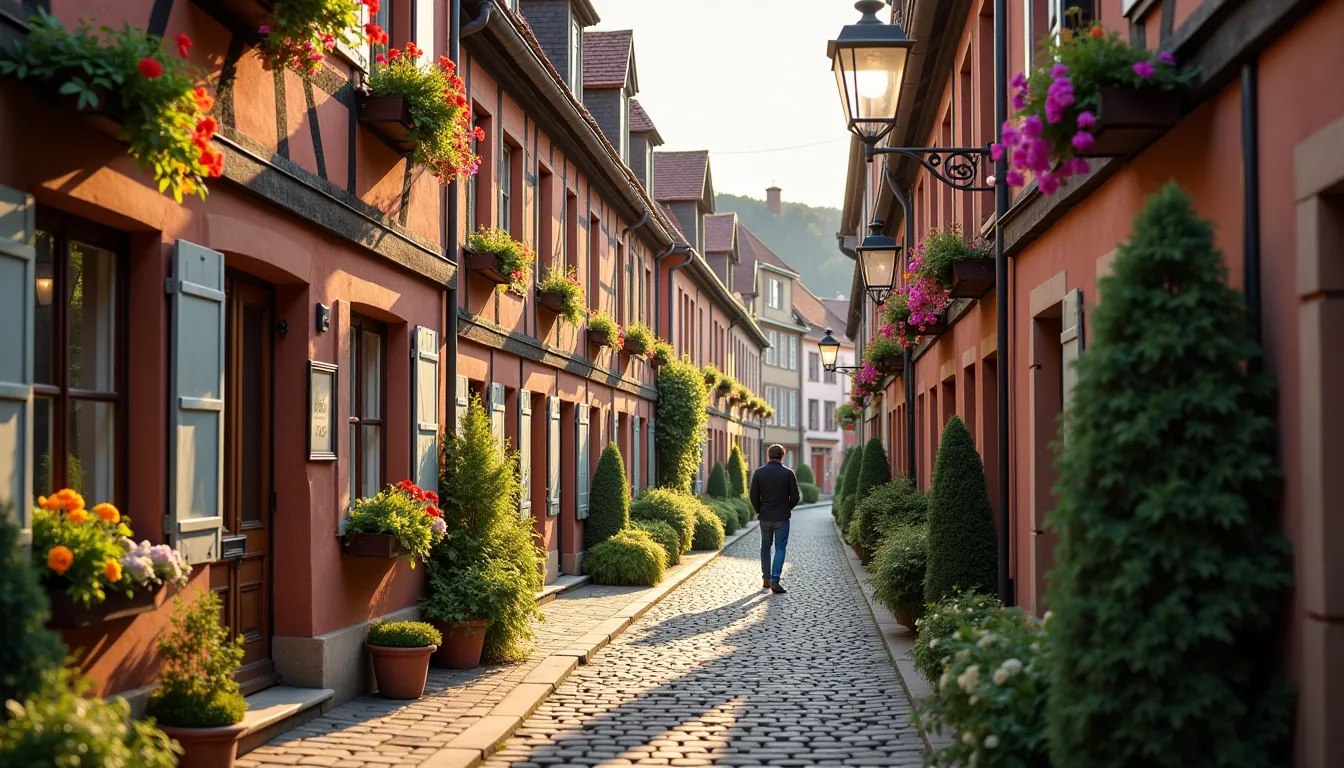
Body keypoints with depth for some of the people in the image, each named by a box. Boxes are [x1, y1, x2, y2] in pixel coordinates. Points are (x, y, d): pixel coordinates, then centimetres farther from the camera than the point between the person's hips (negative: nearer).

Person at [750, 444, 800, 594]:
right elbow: (795, 496, -6)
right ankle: (775, 581, -12)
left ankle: (766, 580, 18)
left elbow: (753, 496, -2)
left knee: (765, 547, 15)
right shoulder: (788, 473, -6)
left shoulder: (759, 473, -3)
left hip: (765, 517, 2)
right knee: (780, 548, 0)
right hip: (782, 517, -2)